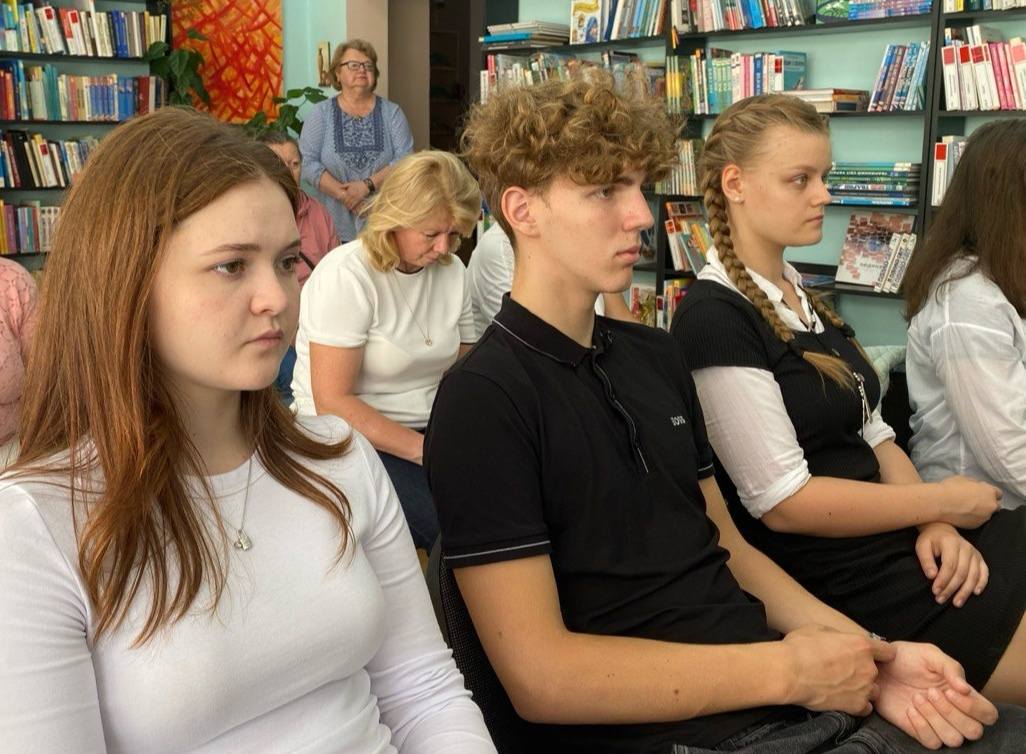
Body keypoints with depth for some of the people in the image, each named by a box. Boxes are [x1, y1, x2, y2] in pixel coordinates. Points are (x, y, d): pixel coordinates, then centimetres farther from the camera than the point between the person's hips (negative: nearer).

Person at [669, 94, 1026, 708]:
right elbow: (783, 503, -19)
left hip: (898, 537, 8)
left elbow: (870, 433, 12)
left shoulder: (801, 296, 12)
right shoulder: (715, 321, -16)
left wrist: (935, 525, -6)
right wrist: (940, 503, -10)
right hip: (833, 581, -8)